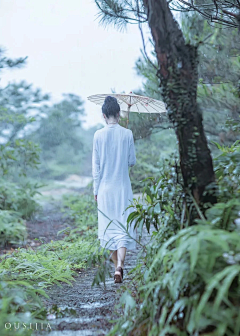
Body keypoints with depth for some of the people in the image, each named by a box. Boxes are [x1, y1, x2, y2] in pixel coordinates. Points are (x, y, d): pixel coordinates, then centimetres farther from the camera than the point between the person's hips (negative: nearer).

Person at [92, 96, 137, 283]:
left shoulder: (99, 135, -3)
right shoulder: (127, 134, -4)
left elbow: (96, 166, -1)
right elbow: (132, 161, 2)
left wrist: (96, 190, 7)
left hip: (105, 188, 1)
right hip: (123, 187, -1)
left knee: (109, 227, 11)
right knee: (123, 227, 0)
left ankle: (117, 265, 20)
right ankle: (120, 265, -16)